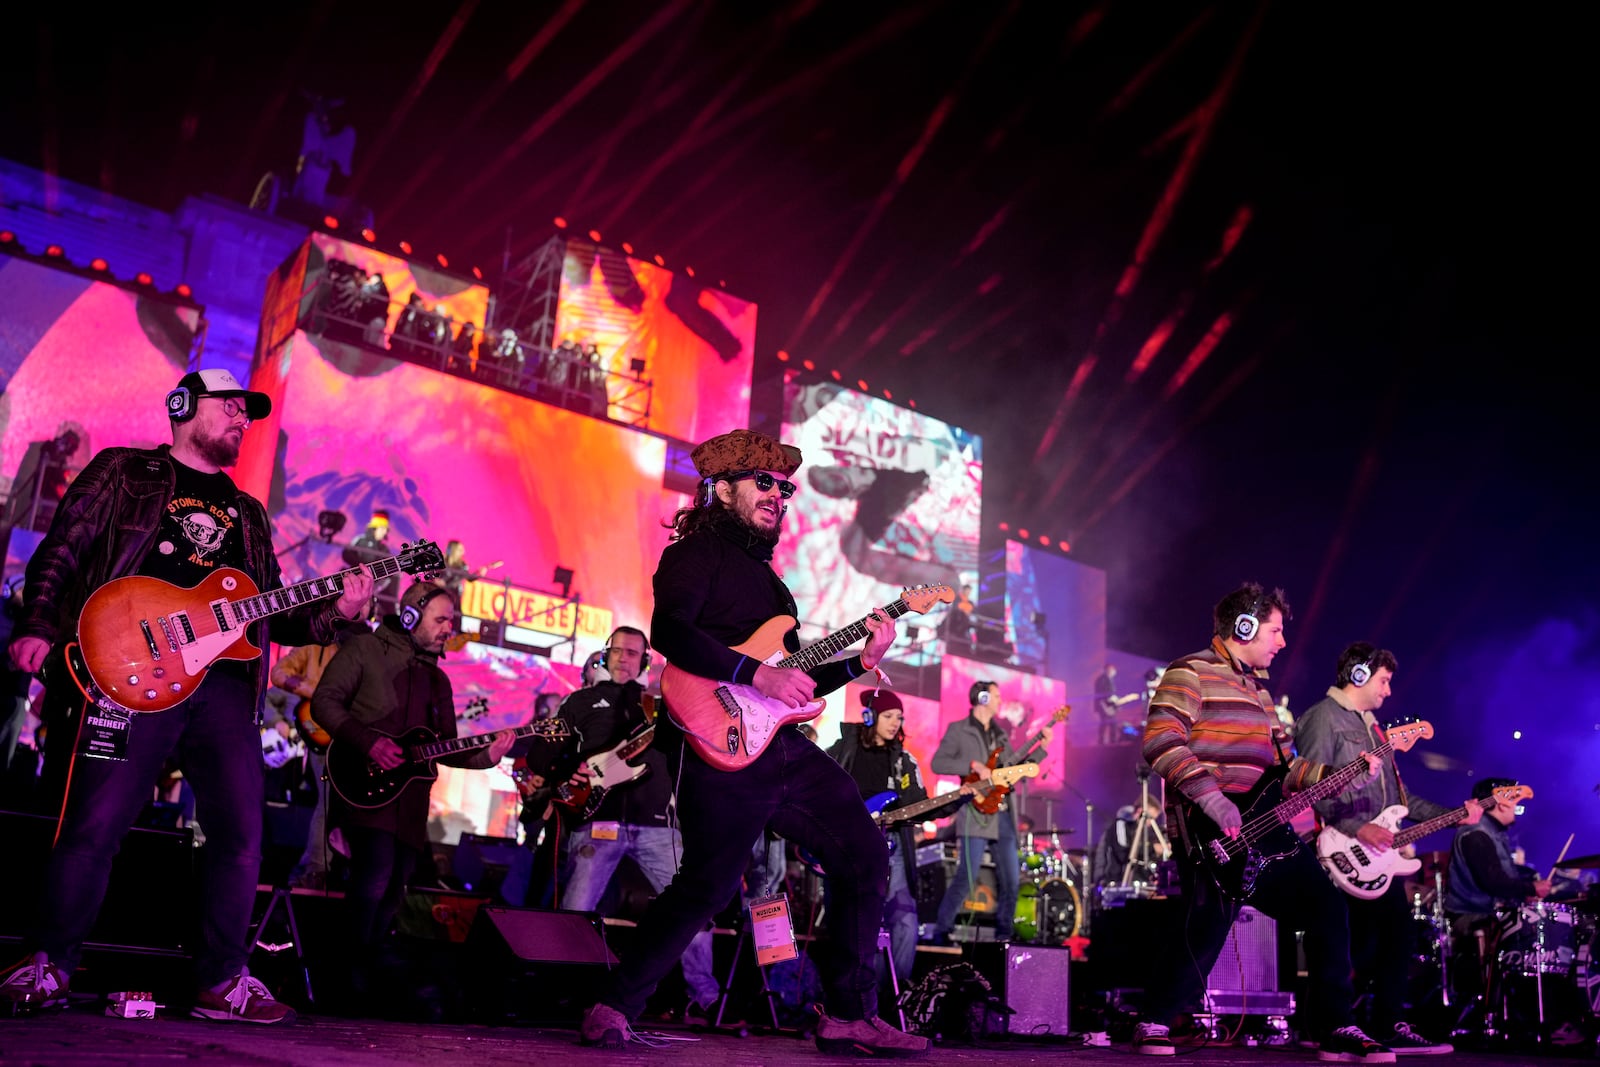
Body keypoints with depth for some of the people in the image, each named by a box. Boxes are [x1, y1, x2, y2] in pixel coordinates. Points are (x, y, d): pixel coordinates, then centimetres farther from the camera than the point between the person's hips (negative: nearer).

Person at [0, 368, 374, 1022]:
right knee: (96, 824, -8)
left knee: (241, 833, -1)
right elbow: (62, 549, 5)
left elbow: (275, 615, 21)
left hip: (224, 681, 5)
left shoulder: (247, 513, 26)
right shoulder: (126, 472, 14)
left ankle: (223, 982, 8)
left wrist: (335, 611, 4)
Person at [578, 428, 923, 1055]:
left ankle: (848, 1015, 14)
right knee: (708, 885, -13)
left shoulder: (763, 574, 26)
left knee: (865, 858, 5)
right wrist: (756, 674, -24)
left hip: (788, 748, 9)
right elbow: (669, 632, -19)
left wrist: (861, 662, 13)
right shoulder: (697, 553, 1)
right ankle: (613, 1008, 5)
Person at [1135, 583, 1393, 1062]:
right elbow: (1160, 740, -19)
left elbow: (1280, 768, 23)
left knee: (1325, 902, 3)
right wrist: (1209, 796, -26)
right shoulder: (1191, 672, -5)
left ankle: (1336, 1030, 12)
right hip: (1211, 833, -9)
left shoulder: (1259, 689, 24)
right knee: (1208, 930, -12)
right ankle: (1155, 1024, 10)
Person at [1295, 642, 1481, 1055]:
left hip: (1380, 854, 10)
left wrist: (1451, 815, 15)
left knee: (1398, 933, 9)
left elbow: (1397, 795, 23)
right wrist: (1356, 827, -24)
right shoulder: (1323, 717, -8)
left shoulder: (1371, 726, 23)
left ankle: (1390, 1027, 18)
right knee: (1361, 943, -9)